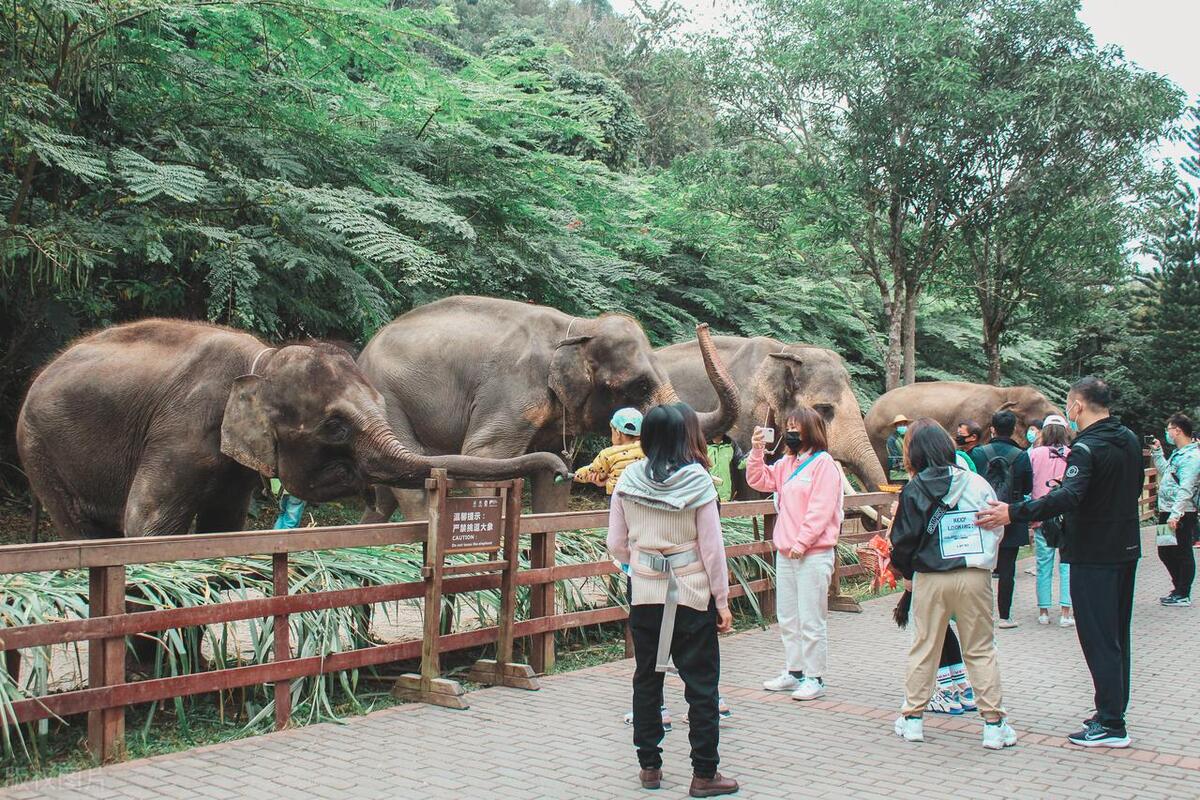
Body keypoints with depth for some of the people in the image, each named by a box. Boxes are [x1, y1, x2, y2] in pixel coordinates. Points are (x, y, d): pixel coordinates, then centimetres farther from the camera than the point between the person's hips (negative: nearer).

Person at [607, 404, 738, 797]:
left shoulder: (628, 480, -4)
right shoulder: (697, 480, -11)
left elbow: (616, 545, 1)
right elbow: (711, 546, -8)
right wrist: (722, 600, -1)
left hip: (644, 593, 3)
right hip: (692, 594, -3)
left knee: (646, 679, 14)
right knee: (701, 683, 5)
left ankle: (649, 765, 22)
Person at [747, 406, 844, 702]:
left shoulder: (824, 464, -10)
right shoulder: (786, 463, 14)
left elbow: (820, 510, -16)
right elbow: (758, 480, 14)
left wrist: (802, 543, -18)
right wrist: (756, 450, 0)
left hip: (813, 554, -8)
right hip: (785, 553, 8)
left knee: (811, 621, -3)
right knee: (787, 619, 15)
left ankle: (814, 678, 5)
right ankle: (794, 672, 24)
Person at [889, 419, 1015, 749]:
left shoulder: (914, 490, -4)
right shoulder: (977, 483, 0)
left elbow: (904, 540, -3)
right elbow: (997, 528, 5)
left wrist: (907, 574, 13)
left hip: (930, 579, -1)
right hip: (975, 577, 1)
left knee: (924, 648, 11)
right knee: (981, 650, 8)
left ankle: (913, 717, 17)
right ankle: (994, 722, 8)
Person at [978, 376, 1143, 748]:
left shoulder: (1087, 448, -20)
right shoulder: (1129, 440, 8)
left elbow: (1068, 496, -35)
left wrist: (1014, 513, -38)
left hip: (1094, 555, -9)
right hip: (1126, 548, 9)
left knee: (1098, 638, -4)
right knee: (1117, 635, 16)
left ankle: (1110, 725, -1)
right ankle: (1113, 711, 25)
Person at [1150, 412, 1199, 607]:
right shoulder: (1177, 453, 13)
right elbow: (1165, 471, 29)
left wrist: (1175, 514, -29)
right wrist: (1157, 453, 23)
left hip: (1182, 514, -10)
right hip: (1168, 511, 10)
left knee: (1183, 554, 0)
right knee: (1166, 552, 16)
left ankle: (1183, 595, 8)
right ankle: (1178, 589, 28)